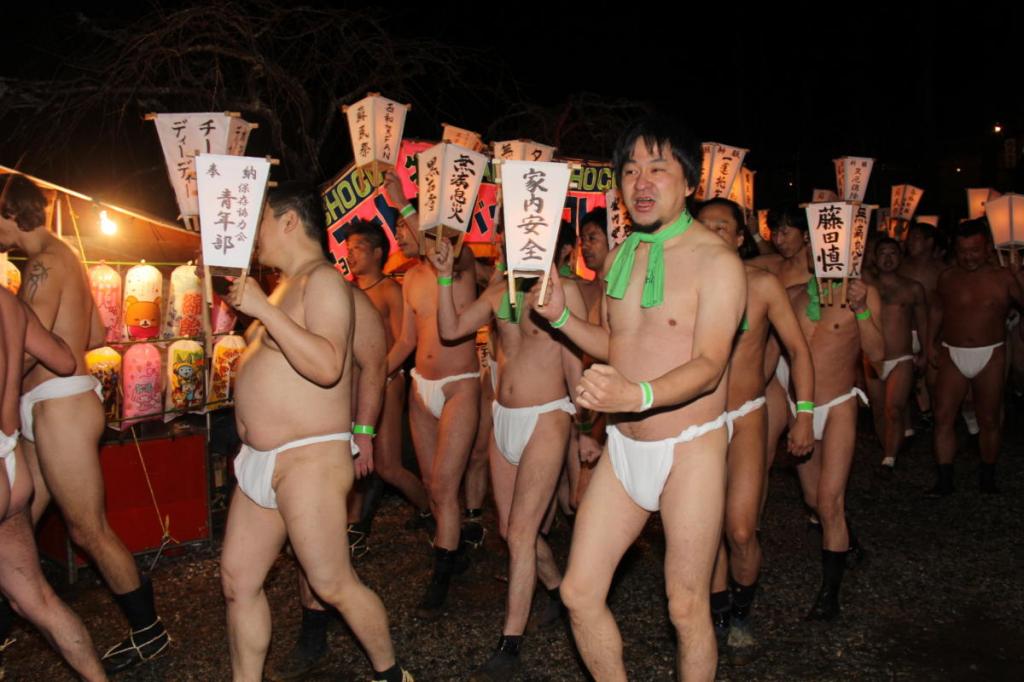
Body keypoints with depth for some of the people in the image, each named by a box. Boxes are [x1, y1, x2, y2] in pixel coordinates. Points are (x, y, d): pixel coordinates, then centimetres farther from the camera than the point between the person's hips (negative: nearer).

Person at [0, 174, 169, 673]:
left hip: (59, 404, -10)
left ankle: (149, 633, 10)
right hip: (48, 408, 10)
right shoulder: (63, 258, 19)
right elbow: (97, 335, 23)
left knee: (88, 529, -2)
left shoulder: (45, 262, -11)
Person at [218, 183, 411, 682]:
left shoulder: (322, 280, -12)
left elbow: (327, 366, -28)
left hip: (308, 460, -10)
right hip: (260, 461, 10)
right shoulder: (287, 285, 17)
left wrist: (263, 309, -27)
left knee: (333, 586, -2)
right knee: (238, 579, 11)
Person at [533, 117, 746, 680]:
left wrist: (637, 394, -40)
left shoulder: (716, 261, -11)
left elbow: (709, 367, -22)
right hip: (623, 446, 6)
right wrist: (560, 317, 2)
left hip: (689, 448, -5)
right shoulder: (618, 258, 8)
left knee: (686, 607, 5)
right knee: (579, 592, 7)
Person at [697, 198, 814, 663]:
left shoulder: (762, 285, -5)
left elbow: (798, 350, -1)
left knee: (740, 531, -8)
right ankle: (719, 616, 27)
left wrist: (804, 415, -8)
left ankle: (741, 615, 20)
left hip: (745, 418, -2)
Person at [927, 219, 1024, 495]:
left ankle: (987, 477, 24)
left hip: (990, 357, -2)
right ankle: (944, 479, 3)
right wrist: (931, 343, 13)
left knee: (989, 420, 7)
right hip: (952, 355, 2)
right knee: (943, 415, -5)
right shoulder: (948, 278, 5)